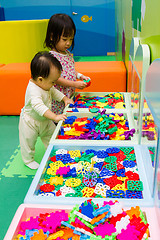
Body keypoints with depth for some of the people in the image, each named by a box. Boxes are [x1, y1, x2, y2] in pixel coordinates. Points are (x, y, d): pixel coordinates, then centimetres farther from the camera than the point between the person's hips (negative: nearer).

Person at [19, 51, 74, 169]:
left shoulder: (46, 84, -9)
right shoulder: (34, 90, -38)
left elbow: (54, 91, 11)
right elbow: (38, 106, -50)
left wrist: (65, 98, -2)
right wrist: (55, 117, -57)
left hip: (44, 120, 8)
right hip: (30, 122, -8)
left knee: (51, 134, 20)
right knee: (28, 141, 9)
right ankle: (28, 160, 32)